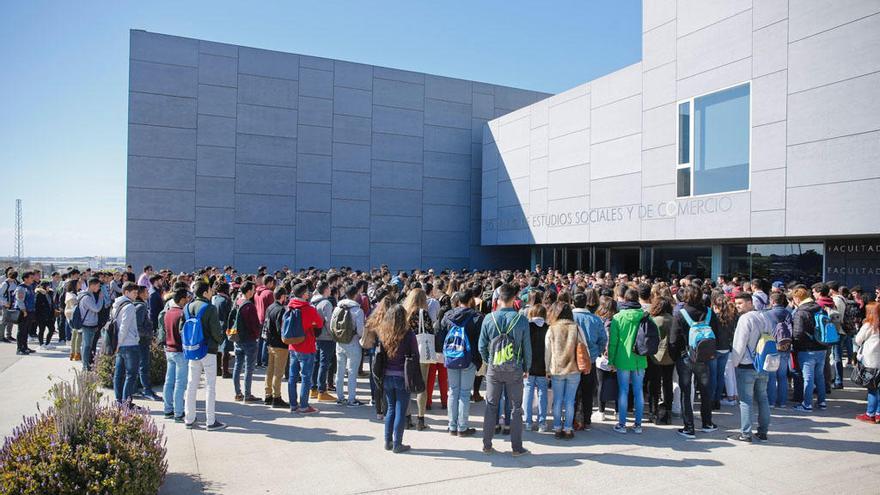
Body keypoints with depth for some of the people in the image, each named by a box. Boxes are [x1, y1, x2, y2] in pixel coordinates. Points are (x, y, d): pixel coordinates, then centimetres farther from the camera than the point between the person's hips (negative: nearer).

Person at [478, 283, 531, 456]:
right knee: (516, 408, 9)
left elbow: (482, 346, 0)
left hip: (493, 369, 2)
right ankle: (517, 448, 14)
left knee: (491, 406, 12)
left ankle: (487, 445, 18)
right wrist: (526, 368, 10)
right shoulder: (521, 319, -9)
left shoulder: (489, 318, -6)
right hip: (514, 369, -1)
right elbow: (527, 347, -3)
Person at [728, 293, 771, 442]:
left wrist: (734, 362, -5)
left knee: (746, 400, -2)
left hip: (746, 365, -8)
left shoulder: (745, 319, -16)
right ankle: (763, 432, 20)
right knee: (762, 398, 13)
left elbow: (739, 344, -17)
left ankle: (745, 433, 2)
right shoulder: (765, 317, 9)